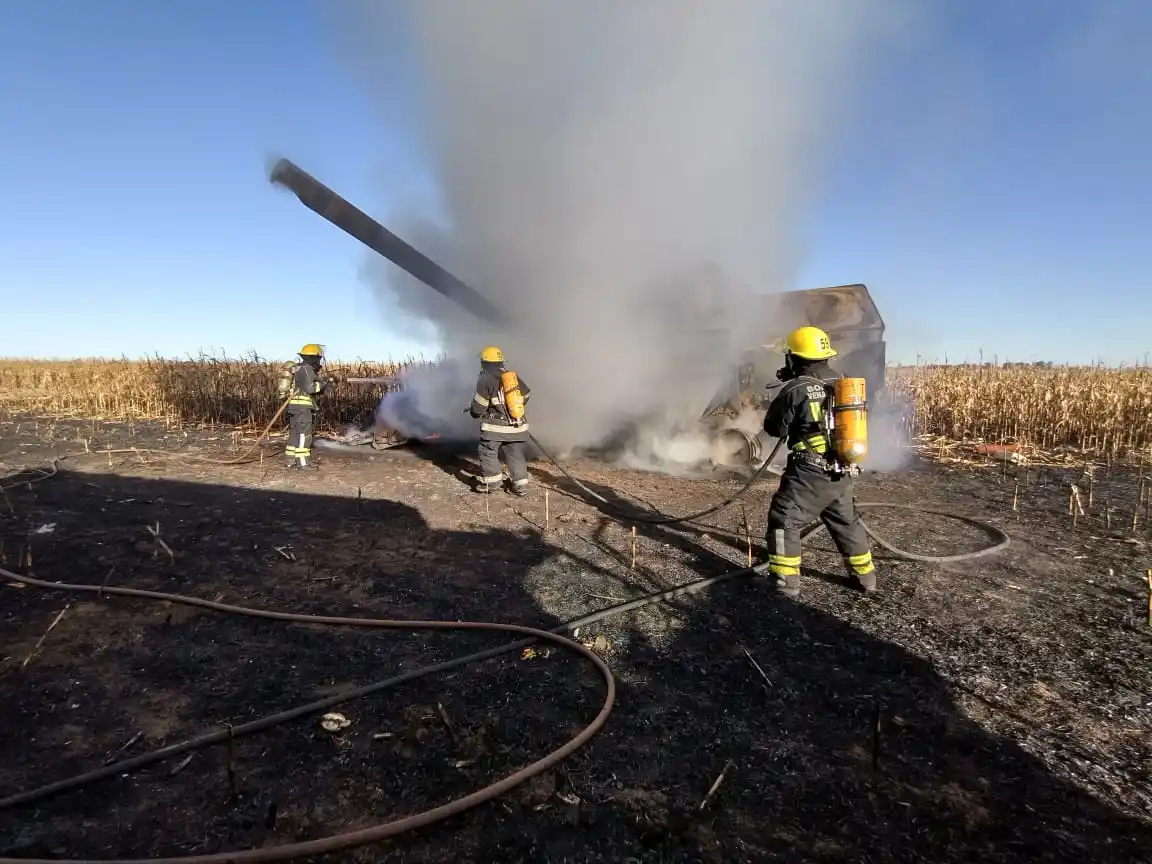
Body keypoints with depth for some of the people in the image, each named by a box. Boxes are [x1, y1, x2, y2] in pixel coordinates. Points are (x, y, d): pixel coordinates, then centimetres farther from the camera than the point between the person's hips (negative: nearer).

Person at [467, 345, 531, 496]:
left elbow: (479, 405, -8)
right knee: (516, 455, 10)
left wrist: (474, 411, 14)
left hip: (494, 426, -5)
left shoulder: (485, 379, -7)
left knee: (488, 453, 12)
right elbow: (525, 396, 18)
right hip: (517, 426, 5)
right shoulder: (514, 377, 9)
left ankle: (490, 482, 15)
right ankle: (520, 485, 8)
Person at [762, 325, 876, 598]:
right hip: (842, 472, 7)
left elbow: (775, 428, -5)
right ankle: (865, 574, 34)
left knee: (784, 521, 4)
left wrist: (783, 397, 10)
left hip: (809, 472, -7)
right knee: (846, 521, 23)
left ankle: (787, 581, 5)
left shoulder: (795, 390, -13)